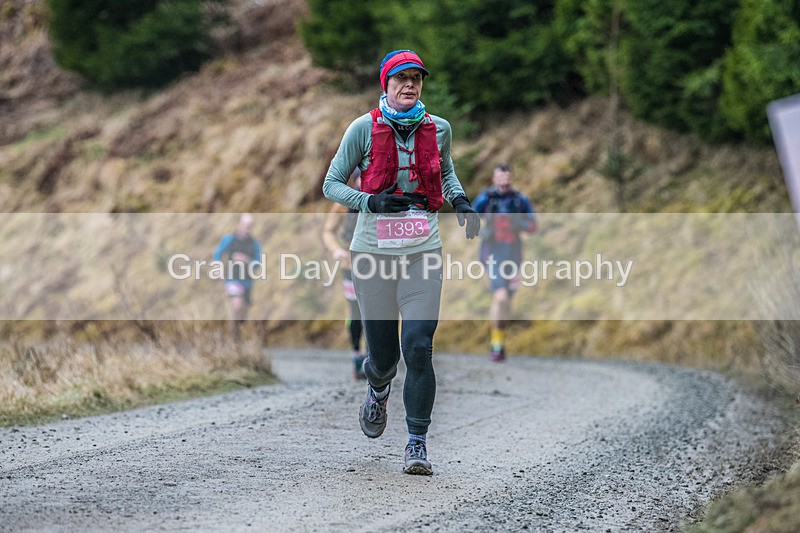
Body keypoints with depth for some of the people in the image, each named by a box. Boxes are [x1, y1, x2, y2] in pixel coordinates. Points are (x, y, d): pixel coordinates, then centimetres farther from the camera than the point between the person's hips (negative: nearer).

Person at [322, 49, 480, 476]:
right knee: (382, 352, 6)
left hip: (422, 250, 1)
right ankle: (378, 390, 44)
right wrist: (371, 201, -17)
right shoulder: (364, 129, -4)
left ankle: (417, 442, -2)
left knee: (419, 347, -13)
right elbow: (331, 185, 1)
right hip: (374, 249, -1)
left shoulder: (438, 129, 5)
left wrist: (460, 201, 6)